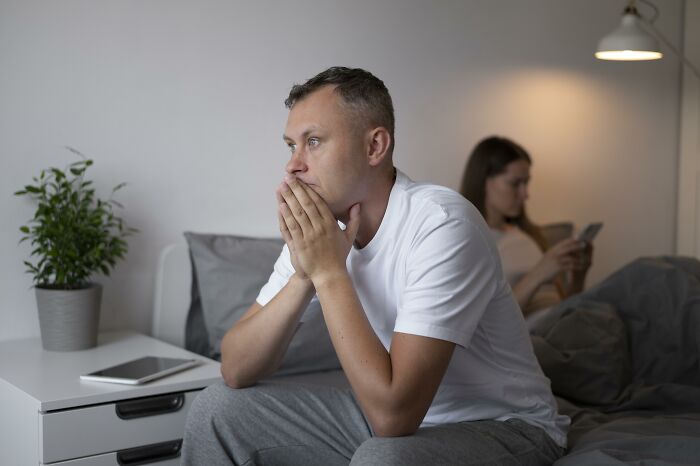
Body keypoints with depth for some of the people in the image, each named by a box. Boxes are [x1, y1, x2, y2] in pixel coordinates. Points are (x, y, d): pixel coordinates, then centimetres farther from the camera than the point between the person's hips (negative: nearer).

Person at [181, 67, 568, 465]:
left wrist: (329, 271, -27)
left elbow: (393, 414, -32)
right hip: (395, 414, 6)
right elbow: (236, 372, -8)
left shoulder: (441, 223, -25)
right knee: (218, 407, -1)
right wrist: (304, 276, -22)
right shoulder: (316, 226, -4)